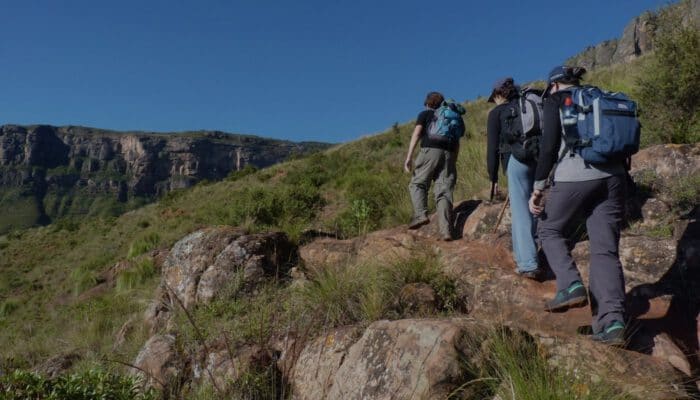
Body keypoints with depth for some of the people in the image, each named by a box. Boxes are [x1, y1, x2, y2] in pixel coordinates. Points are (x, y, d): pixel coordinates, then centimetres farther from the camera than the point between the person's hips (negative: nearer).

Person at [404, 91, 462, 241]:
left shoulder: (425, 114, 16)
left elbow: (416, 134, 0)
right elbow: (457, 143, 22)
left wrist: (409, 156, -6)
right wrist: (453, 162, 23)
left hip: (430, 150, -4)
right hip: (449, 154, 4)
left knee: (417, 183, 6)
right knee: (444, 191, -2)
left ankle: (421, 214, -17)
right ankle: (445, 230, -12)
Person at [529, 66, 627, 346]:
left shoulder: (556, 101, 7)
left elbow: (549, 146, -5)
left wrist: (537, 188, -5)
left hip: (575, 176, -5)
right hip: (612, 176, 5)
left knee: (549, 229, 16)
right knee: (605, 249, 2)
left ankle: (571, 286, -3)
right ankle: (612, 321, -8)